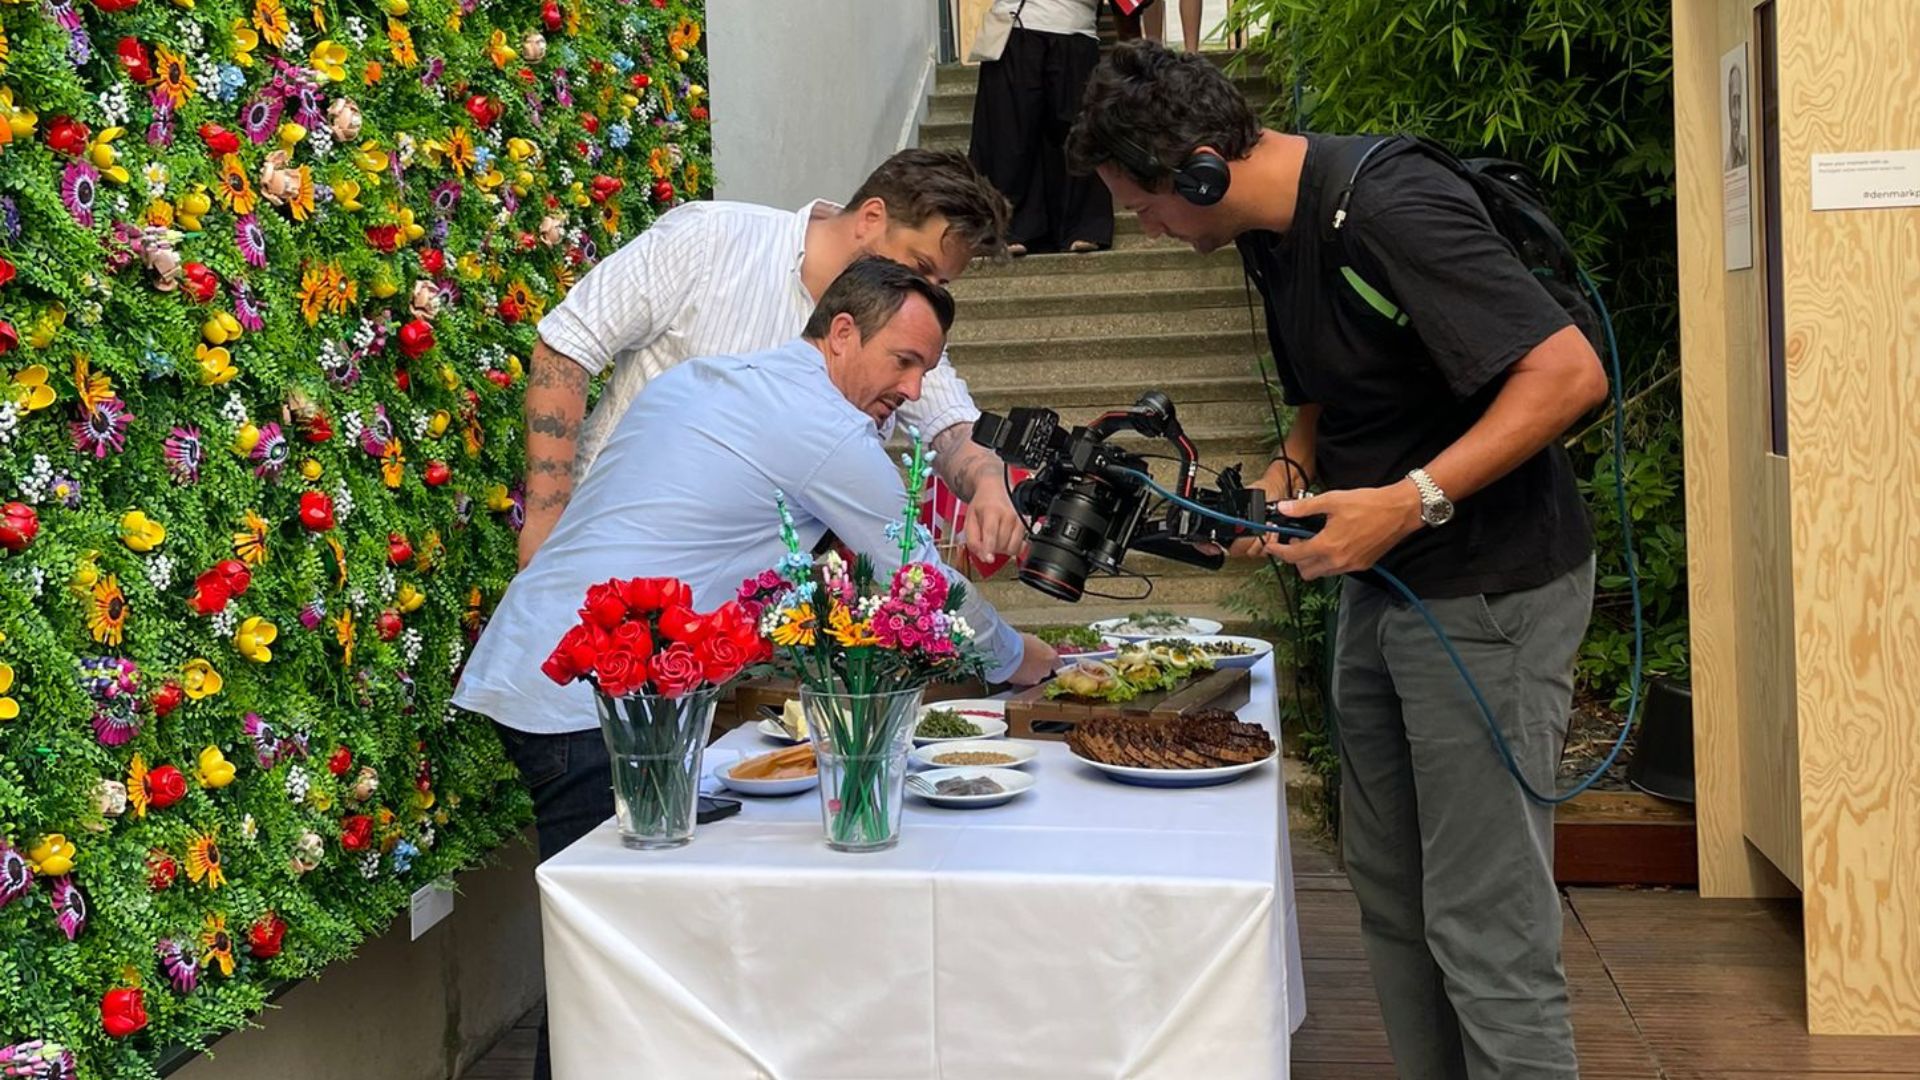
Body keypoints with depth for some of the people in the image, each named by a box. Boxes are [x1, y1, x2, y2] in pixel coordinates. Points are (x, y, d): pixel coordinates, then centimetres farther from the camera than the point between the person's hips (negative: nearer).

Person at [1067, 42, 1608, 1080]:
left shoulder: (1387, 207, -23)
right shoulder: (1274, 229, 7)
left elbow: (1569, 372, -25)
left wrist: (1410, 501, -27)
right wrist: (1289, 473, 2)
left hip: (1489, 592, -9)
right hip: (1379, 583, 9)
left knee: (1482, 926, -5)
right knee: (1392, 900, 14)